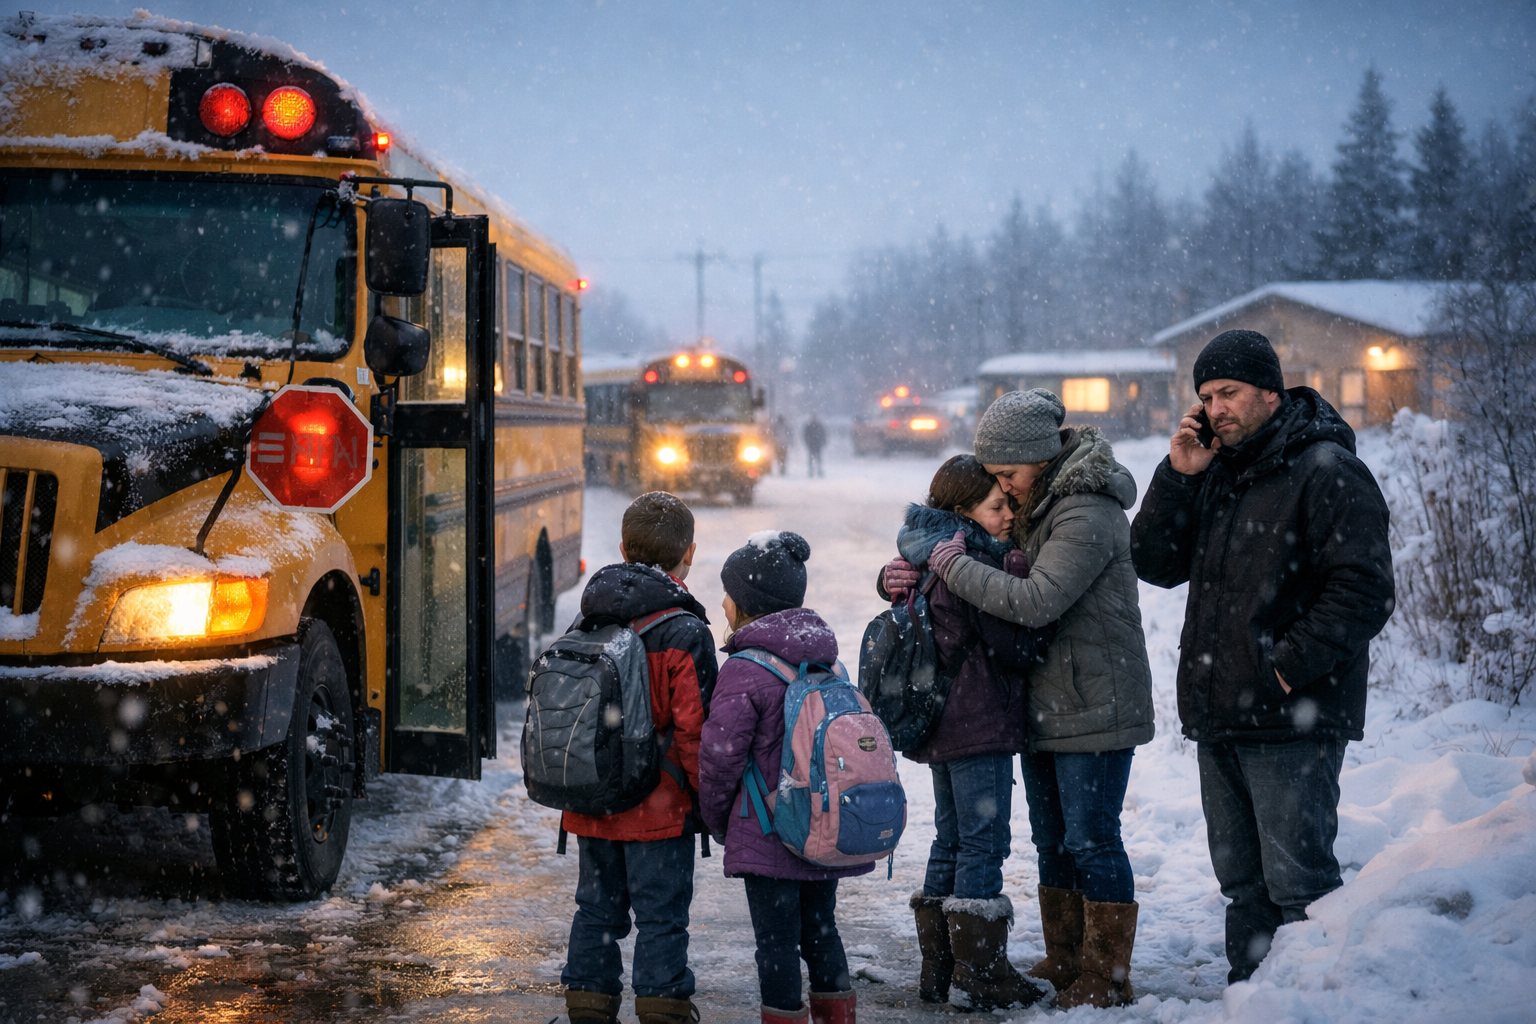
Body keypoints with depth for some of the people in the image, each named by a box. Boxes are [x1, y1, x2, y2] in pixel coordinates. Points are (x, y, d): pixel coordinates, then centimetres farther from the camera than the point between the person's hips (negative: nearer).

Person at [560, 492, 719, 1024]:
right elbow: (693, 731, -17)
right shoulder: (685, 634, -14)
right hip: (659, 809, -6)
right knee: (661, 917, 3)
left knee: (596, 910, 15)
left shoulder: (587, 624, 5)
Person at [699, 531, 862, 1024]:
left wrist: (717, 818, 2)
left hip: (768, 832, -7)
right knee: (820, 928, 17)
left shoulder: (744, 670, -15)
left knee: (776, 941, 0)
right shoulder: (826, 661, 8)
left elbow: (721, 755, -14)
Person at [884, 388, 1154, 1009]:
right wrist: (911, 574, -2)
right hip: (1045, 707, 9)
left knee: (1091, 841, -3)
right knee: (1052, 840, 15)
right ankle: (1063, 963, 27)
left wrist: (953, 568, -20)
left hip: (1094, 707, -9)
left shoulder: (1087, 516, -19)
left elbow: (1036, 601, -30)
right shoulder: (1030, 508, 10)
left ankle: (1108, 979, 6)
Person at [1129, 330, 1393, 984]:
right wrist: (1178, 475, -1)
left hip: (1292, 723, -8)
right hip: (1218, 722, 8)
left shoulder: (1326, 472, -9)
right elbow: (1154, 564, 10)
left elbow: (1363, 593, -16)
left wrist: (1288, 666, -18)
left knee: (1298, 887, -7)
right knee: (1243, 885, 15)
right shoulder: (1213, 473, 15)